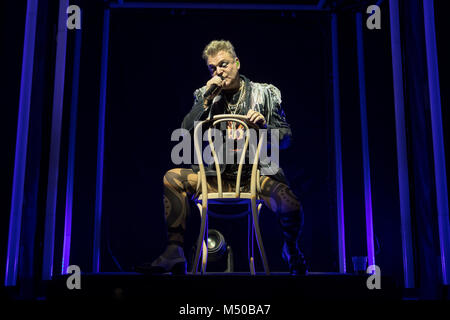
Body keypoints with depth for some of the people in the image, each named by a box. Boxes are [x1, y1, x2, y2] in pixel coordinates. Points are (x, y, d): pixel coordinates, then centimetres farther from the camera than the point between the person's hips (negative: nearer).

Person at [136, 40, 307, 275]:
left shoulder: (265, 94, 8)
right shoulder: (206, 96, 13)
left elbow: (285, 138, 8)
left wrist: (264, 126, -14)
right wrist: (206, 99, -6)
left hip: (257, 173, -2)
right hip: (218, 176, 3)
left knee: (291, 208, -30)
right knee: (172, 178, -18)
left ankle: (291, 251, 7)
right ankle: (174, 253, -16)